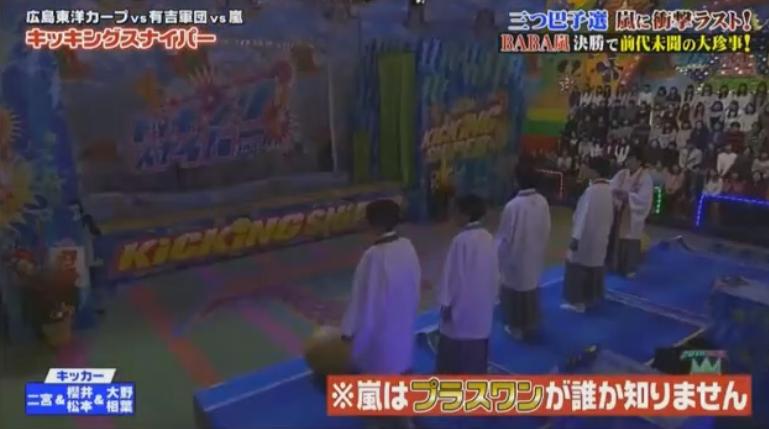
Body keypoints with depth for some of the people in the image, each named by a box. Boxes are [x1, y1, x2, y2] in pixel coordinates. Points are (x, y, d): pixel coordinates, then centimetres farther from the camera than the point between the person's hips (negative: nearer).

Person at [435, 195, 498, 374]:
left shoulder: (461, 240, -20)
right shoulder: (488, 238, 0)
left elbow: (452, 273, -17)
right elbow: (494, 272, 7)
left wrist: (445, 302, -8)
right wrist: (492, 298, 18)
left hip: (462, 302, -6)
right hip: (483, 302, 6)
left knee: (452, 347, 9)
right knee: (477, 346, 16)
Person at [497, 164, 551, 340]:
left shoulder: (513, 205, -27)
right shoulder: (542, 202, -10)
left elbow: (504, 235, -18)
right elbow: (547, 230, 2)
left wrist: (498, 256, -3)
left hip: (515, 256, -6)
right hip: (535, 254, 6)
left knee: (515, 290, 11)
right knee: (531, 288, 21)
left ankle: (517, 327, 22)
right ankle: (531, 324, 35)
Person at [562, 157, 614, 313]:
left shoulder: (592, 191, -23)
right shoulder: (610, 190, 3)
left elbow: (583, 215, -23)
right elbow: (610, 216, 11)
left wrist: (575, 237, -19)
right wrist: (606, 232, 20)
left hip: (586, 237, -8)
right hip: (601, 237, 8)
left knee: (577, 268, 1)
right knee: (595, 268, 17)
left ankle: (577, 301, 6)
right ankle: (591, 298, 27)